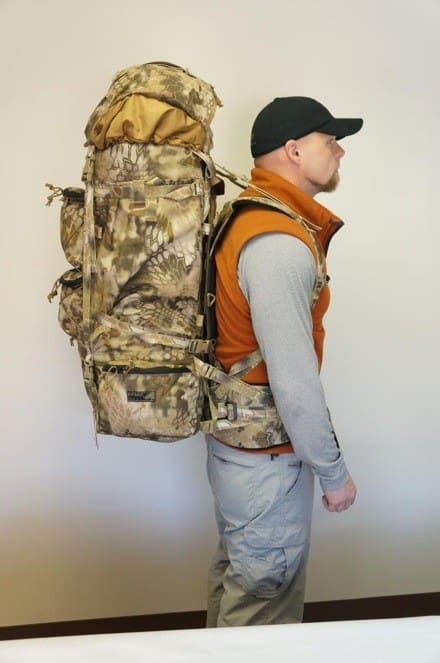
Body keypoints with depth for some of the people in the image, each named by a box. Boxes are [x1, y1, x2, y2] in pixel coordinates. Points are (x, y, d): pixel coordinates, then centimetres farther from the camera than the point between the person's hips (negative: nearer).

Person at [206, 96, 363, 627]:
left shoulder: (247, 218, 7)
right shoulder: (282, 244, -24)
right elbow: (294, 381, -25)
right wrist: (334, 473, -14)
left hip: (235, 440, 10)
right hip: (267, 454, -10)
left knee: (236, 575, 25)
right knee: (264, 594, 9)